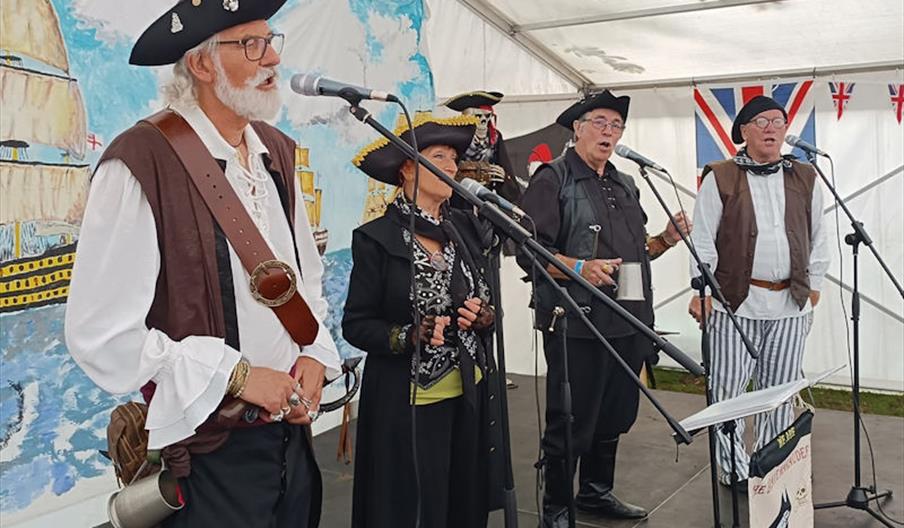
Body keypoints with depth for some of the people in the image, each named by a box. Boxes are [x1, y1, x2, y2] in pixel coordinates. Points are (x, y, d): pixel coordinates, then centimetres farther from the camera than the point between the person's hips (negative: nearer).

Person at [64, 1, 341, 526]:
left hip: (291, 431, 7)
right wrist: (237, 375, -16)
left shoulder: (277, 152, 6)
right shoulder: (143, 162, -18)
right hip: (210, 454, -7)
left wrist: (314, 355, 0)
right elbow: (102, 335, -20)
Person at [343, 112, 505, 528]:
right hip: (407, 404, -5)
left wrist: (484, 316, -8)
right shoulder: (376, 238, -10)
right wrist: (410, 336, -24)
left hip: (470, 397, 5)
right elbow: (356, 325, -8)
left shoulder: (467, 227, 5)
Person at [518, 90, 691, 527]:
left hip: (628, 323, 8)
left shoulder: (626, 185, 19)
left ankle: (597, 492, 35)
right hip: (577, 324, -7)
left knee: (613, 418, 17)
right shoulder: (553, 179, -5)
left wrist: (665, 239, 6)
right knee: (570, 425, 1)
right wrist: (579, 268, -27)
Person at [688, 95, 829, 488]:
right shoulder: (720, 178, 0)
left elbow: (817, 238, 16)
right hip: (735, 301, -3)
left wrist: (813, 286, 12)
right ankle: (734, 469, 14)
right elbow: (703, 239, -2)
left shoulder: (805, 179, 11)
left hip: (790, 305, 3)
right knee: (728, 389, 0)